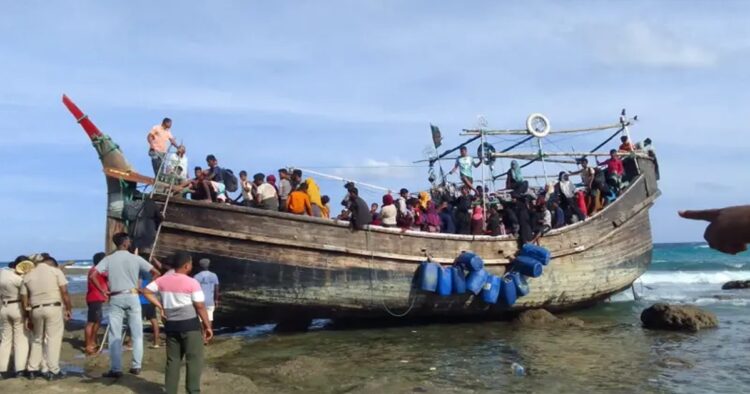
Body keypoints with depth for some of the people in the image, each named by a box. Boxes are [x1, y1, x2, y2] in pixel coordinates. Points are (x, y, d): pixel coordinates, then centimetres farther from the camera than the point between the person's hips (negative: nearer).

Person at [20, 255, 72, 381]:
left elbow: (24, 299, 12)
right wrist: (69, 309, 3)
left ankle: (33, 369, 20)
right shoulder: (55, 271, 3)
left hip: (36, 309, 4)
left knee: (37, 339, 18)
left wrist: (28, 316, 18)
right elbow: (64, 292, -5)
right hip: (53, 308, -4)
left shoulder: (28, 275, 13)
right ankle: (53, 371, 1)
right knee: (53, 339, 1)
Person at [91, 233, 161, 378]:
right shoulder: (135, 258, 0)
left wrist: (103, 291, -3)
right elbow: (156, 273, -2)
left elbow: (92, 275, -11)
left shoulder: (108, 259, 0)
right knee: (137, 333, 9)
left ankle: (116, 369, 4)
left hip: (115, 298, 0)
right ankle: (136, 366, 11)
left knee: (115, 335, 4)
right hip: (132, 297, 0)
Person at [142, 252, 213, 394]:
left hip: (171, 325, 6)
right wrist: (208, 326, -4)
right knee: (194, 359, 0)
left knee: (173, 360, 13)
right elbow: (200, 306, -11)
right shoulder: (192, 282, -11)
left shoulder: (163, 280, 4)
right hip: (190, 325, -6)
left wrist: (160, 306, 5)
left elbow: (146, 292, 7)